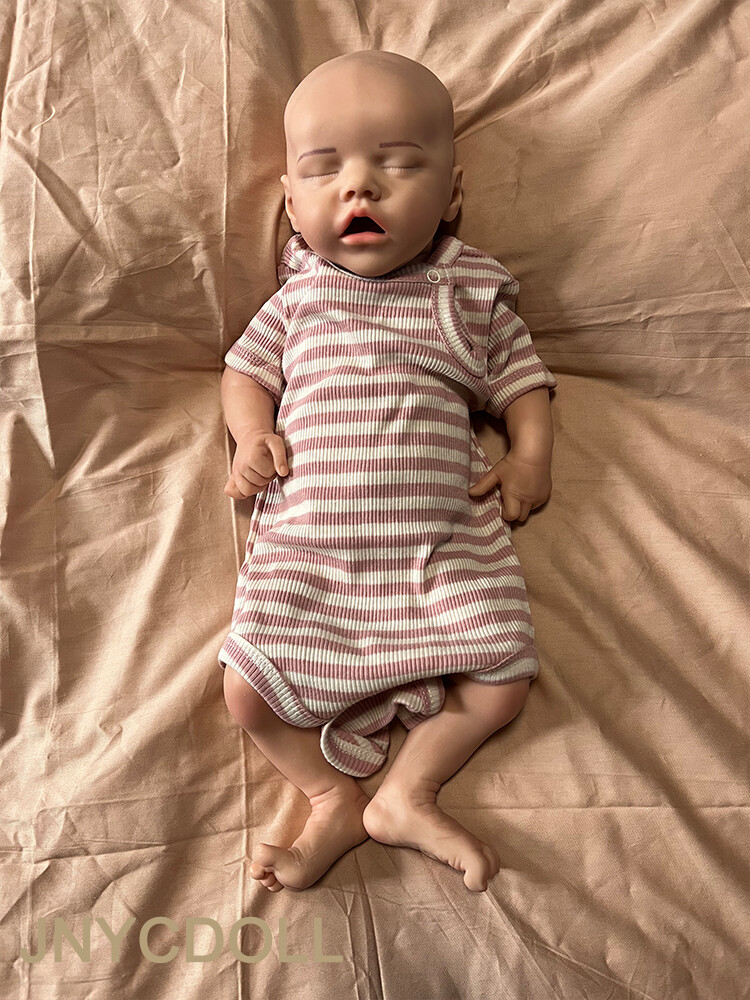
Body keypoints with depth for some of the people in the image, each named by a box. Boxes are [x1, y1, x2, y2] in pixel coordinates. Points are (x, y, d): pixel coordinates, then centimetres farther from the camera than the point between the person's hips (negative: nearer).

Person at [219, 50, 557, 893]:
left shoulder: (474, 296, 9)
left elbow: (522, 382, 16)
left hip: (446, 539, 0)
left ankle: (407, 793, 10)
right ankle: (335, 800, 11)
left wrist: (530, 457, -1)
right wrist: (252, 436, -2)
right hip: (307, 540, 1)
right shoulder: (300, 297, 11)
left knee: (501, 680, -9)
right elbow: (245, 371, 17)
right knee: (249, 688, -10)